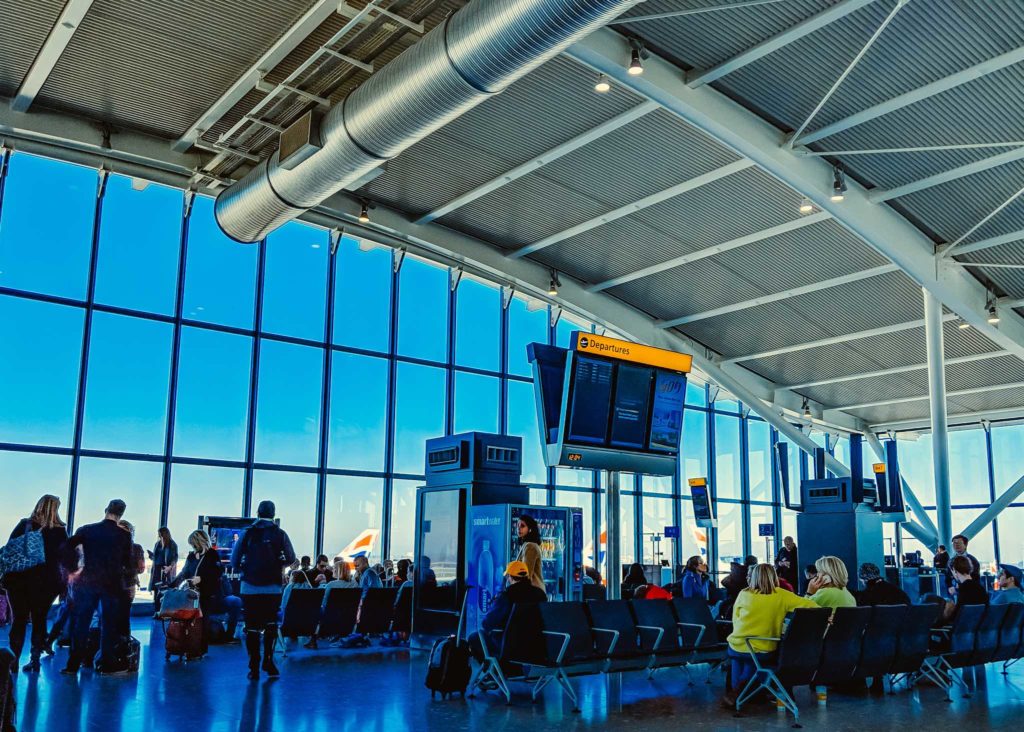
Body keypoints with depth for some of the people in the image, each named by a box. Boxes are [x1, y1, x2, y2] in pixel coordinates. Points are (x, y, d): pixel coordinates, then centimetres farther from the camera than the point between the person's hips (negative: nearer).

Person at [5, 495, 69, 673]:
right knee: (39, 619, 12)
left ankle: (13, 660, 3)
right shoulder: (60, 531, -3)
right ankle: (35, 659, 11)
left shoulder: (24, 525, -3)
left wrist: (6, 576, 1)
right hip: (47, 582, 0)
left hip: (20, 579, 0)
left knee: (19, 620, 7)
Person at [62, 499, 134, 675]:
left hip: (87, 581, 1)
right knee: (109, 624, 8)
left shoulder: (86, 530, -1)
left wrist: (72, 569, 0)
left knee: (81, 623, 10)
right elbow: (128, 564, 3)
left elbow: (67, 548, -12)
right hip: (113, 584, -1)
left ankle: (73, 664, 12)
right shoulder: (124, 535, -3)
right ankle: (107, 664, 12)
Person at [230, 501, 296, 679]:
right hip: (272, 588, 0)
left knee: (252, 627, 6)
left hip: (249, 588, 0)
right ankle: (268, 660, 7)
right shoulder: (279, 534, -1)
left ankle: (254, 667, 6)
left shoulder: (248, 533, -2)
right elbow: (290, 559, 0)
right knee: (271, 625, 15)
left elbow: (234, 561, -2)